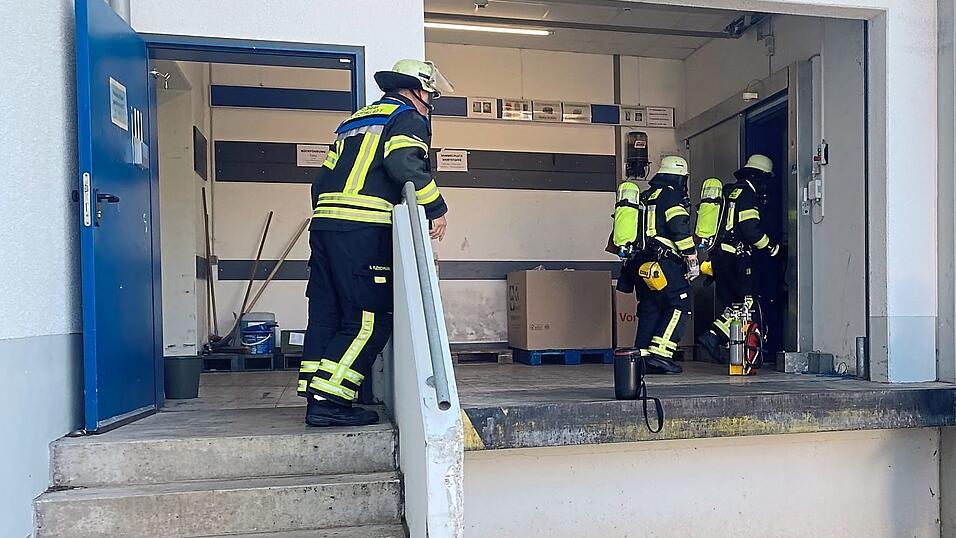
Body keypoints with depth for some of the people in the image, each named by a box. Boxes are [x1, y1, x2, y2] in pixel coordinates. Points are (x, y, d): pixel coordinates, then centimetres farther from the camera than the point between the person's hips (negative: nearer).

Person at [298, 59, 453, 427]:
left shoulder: (355, 121, 30)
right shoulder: (408, 118, 5)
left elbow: (322, 180, 24)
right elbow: (405, 164, -17)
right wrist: (436, 209, -11)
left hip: (323, 223, 9)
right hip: (364, 231, -9)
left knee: (326, 314, 9)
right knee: (370, 320, -4)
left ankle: (318, 401, 13)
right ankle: (329, 400, -7)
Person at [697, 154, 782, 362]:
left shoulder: (729, 192, 21)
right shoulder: (747, 194, -7)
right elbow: (751, 229, -17)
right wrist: (770, 247, -3)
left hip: (719, 256, 10)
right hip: (736, 258, -10)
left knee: (731, 303, 11)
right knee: (746, 302, -7)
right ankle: (713, 337, -16)